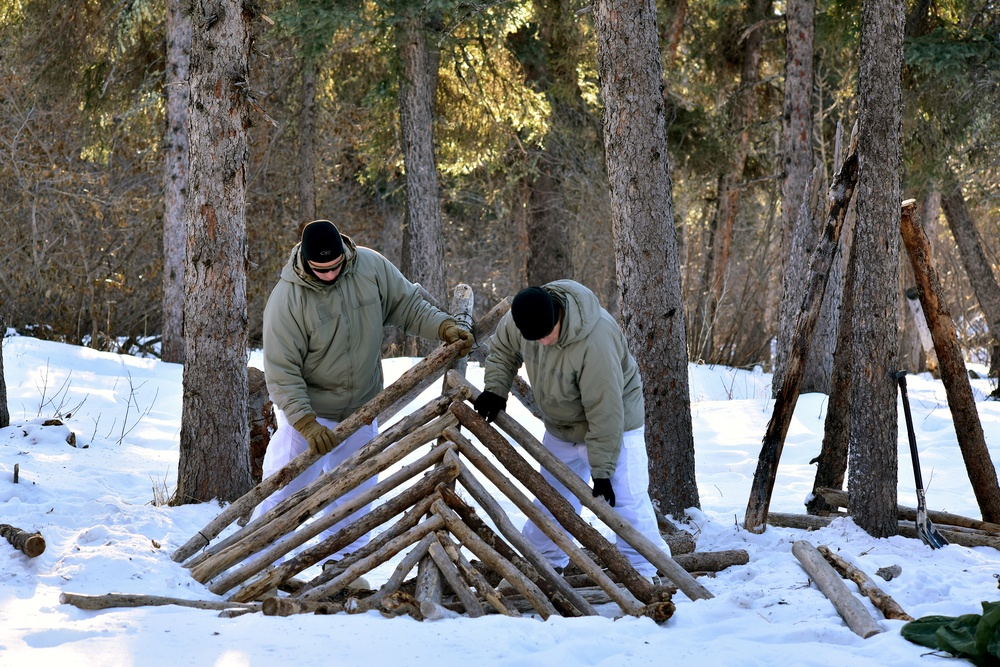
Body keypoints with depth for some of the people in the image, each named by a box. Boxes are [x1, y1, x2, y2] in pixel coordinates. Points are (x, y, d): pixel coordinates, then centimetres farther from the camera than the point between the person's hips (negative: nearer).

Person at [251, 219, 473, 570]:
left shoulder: (371, 267, -14)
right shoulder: (287, 298, -24)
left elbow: (407, 305, 0)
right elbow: (281, 371, -23)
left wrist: (443, 326, -17)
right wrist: (306, 422, -30)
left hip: (361, 412, 5)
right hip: (307, 413, -5)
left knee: (355, 492, 16)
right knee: (285, 491, -3)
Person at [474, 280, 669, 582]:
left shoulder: (595, 340, -40)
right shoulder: (518, 320, -20)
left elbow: (605, 412, -34)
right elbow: (501, 350, 6)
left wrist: (602, 472, -29)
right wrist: (495, 390, -11)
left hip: (614, 427, -6)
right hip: (561, 427, 6)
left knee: (627, 500, -13)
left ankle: (645, 576, -6)